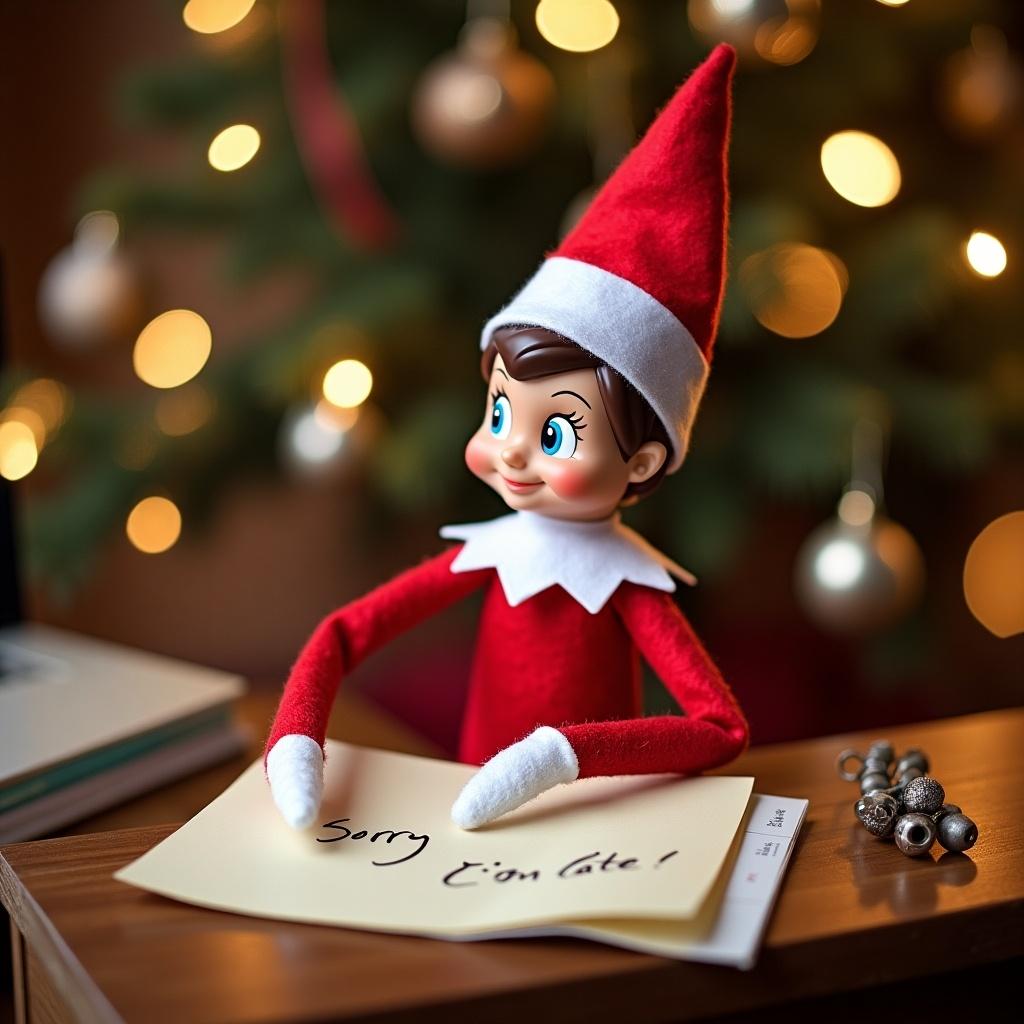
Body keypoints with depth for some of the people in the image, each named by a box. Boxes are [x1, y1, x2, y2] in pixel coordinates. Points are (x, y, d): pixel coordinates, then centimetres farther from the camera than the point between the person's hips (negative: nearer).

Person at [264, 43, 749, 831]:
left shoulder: (624, 583, -15)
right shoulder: (488, 554, -5)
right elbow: (342, 635, -3)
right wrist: (295, 744, -21)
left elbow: (725, 729, -24)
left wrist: (561, 755, -34)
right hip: (472, 819, 3)